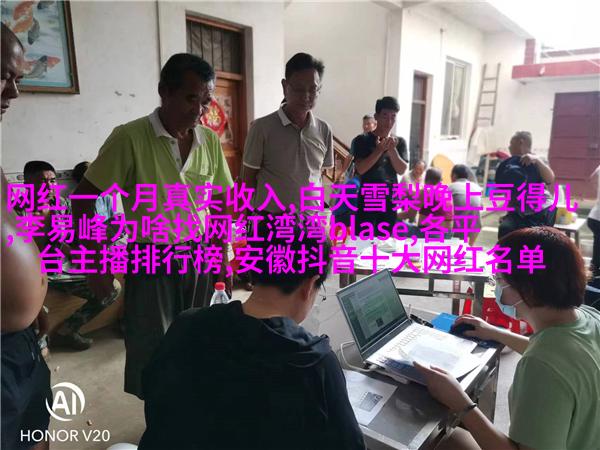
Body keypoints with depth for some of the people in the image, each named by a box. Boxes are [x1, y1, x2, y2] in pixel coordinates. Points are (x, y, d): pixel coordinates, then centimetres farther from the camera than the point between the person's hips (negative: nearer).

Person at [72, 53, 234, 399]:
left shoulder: (210, 141, 0)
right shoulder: (129, 138, -14)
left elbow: (222, 199, 10)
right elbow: (85, 198, -8)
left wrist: (223, 254, 8)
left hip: (199, 257, 4)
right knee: (151, 349, 7)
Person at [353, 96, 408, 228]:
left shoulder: (400, 142, 9)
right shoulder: (362, 140, -2)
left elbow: (401, 170, -1)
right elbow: (360, 169, -12)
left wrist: (392, 149, -15)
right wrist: (379, 150, -20)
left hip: (390, 200, 4)